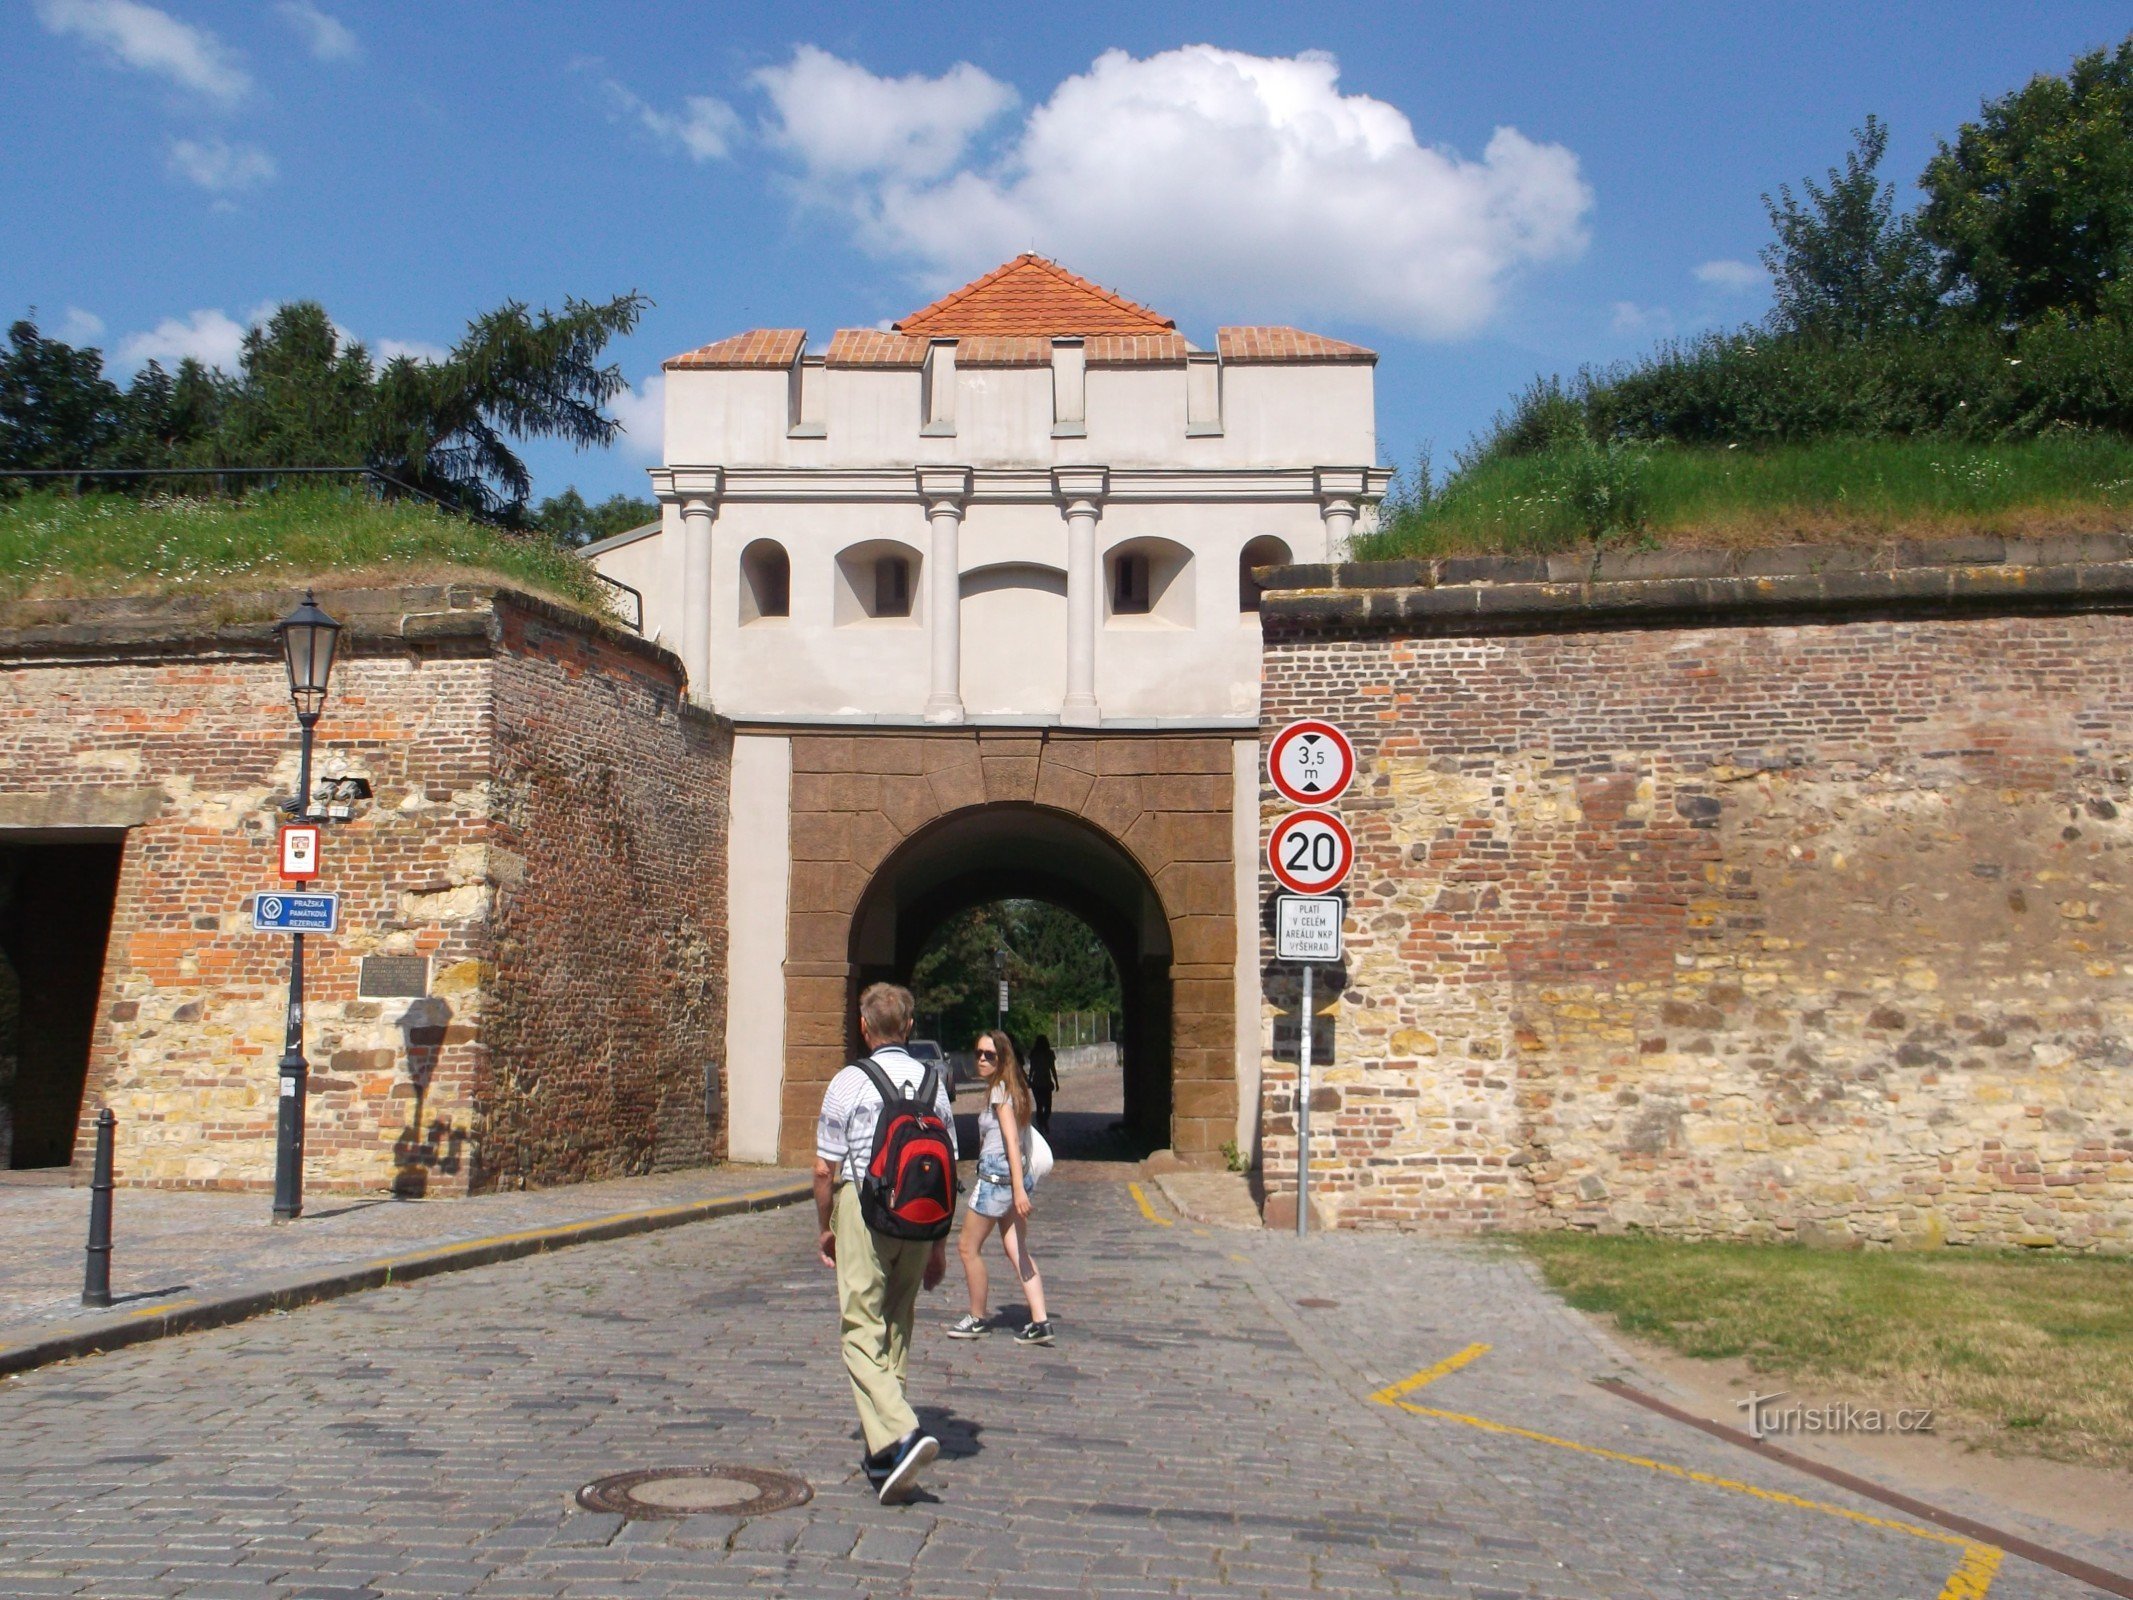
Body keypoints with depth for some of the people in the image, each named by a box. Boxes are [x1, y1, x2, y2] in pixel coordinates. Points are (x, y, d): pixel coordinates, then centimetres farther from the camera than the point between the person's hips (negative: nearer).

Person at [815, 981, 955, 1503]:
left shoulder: (849, 1082, -6)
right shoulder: (932, 1082, 6)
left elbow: (825, 1170, -5)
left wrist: (824, 1228, 10)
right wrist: (939, 1243, 17)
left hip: (864, 1210, -5)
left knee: (863, 1333, -4)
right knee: (897, 1329, 15)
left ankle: (900, 1435, -24)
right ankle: (883, 1448, 22)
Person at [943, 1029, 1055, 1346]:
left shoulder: (1000, 1091, -13)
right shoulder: (1010, 1088, 14)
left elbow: (1012, 1140, -20)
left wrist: (1019, 1189, -24)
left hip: (996, 1177, -9)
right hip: (1012, 1178, 9)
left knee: (968, 1247, 6)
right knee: (1018, 1252, 6)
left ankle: (978, 1318, 17)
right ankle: (1040, 1322, 0)